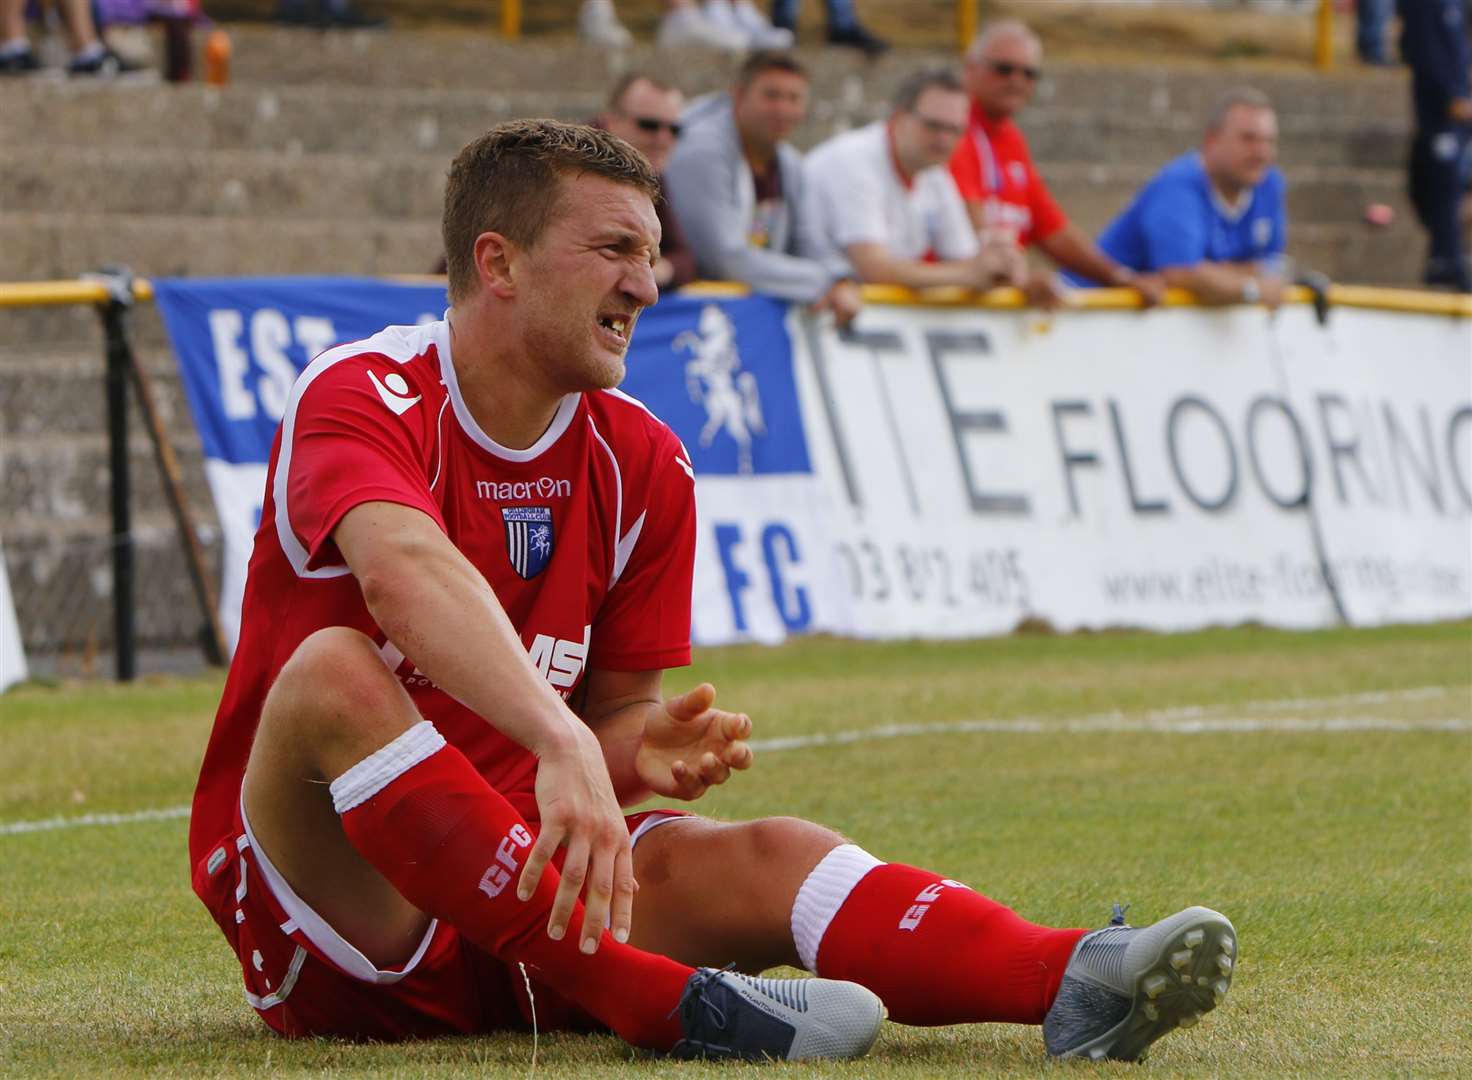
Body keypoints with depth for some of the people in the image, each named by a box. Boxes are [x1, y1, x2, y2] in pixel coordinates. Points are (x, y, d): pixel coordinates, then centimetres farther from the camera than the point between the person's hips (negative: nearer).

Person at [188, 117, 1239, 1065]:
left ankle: (1074, 982, -46)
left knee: (769, 859, -19)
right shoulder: (364, 396, -13)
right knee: (334, 672, -34)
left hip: (514, 889, 5)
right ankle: (662, 1002, -38)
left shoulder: (641, 465, 6)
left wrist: (642, 752, -11)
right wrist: (564, 743, -50)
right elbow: (404, 572, -35)